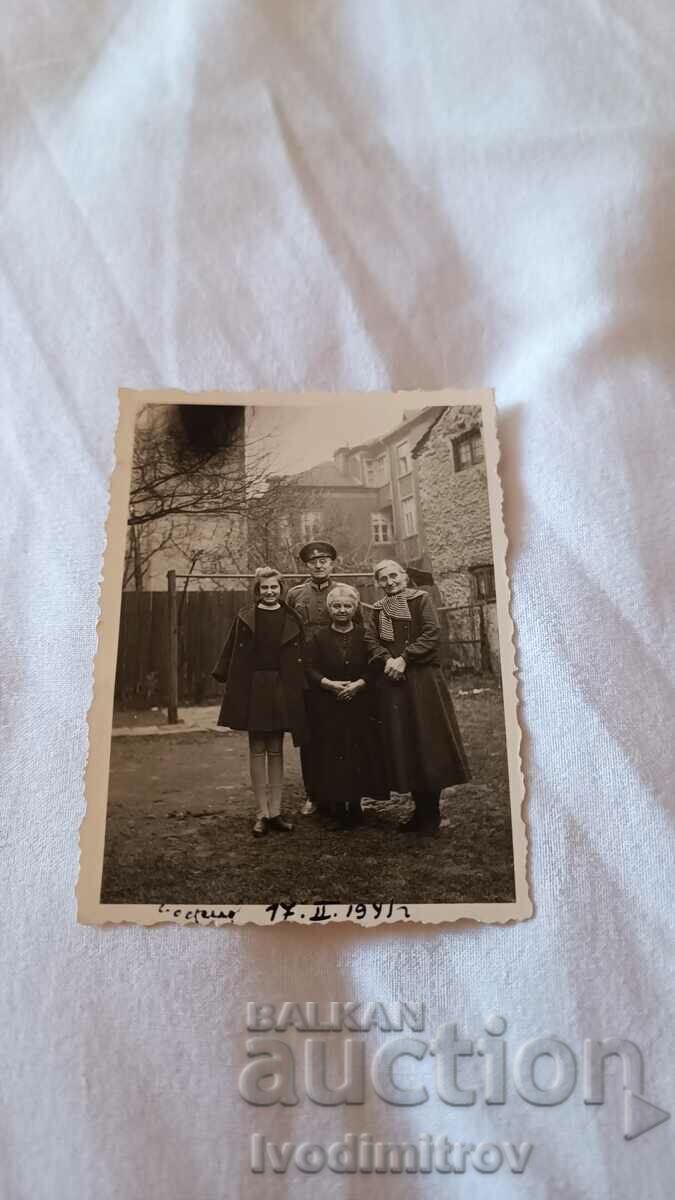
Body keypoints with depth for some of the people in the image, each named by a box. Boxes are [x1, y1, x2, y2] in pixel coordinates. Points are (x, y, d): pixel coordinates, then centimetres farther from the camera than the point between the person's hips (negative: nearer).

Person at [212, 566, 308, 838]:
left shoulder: (291, 619, 4)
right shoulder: (245, 618, 1)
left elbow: (301, 658, 5)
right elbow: (233, 655, 2)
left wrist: (300, 688, 0)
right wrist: (225, 678, -3)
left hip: (282, 690, 1)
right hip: (253, 689, -1)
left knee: (276, 750, 7)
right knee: (257, 750, 4)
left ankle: (275, 811, 13)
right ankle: (262, 814, 9)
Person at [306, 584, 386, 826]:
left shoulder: (364, 635, 4)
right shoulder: (319, 637, 3)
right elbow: (310, 669, -2)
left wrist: (358, 684, -15)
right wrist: (329, 683, -17)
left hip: (360, 706, 1)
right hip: (328, 708, 0)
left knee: (360, 755, 0)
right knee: (332, 756, -1)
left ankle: (355, 804, 13)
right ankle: (336, 804, 9)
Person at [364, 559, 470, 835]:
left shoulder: (420, 599, 3)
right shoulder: (377, 609, 15)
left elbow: (431, 634, -8)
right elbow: (371, 640, 4)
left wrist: (404, 659, -15)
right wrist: (387, 659, -15)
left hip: (423, 680, -4)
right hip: (391, 683, 4)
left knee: (427, 742, -3)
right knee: (402, 745, 3)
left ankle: (430, 814, 7)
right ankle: (421, 810, 14)